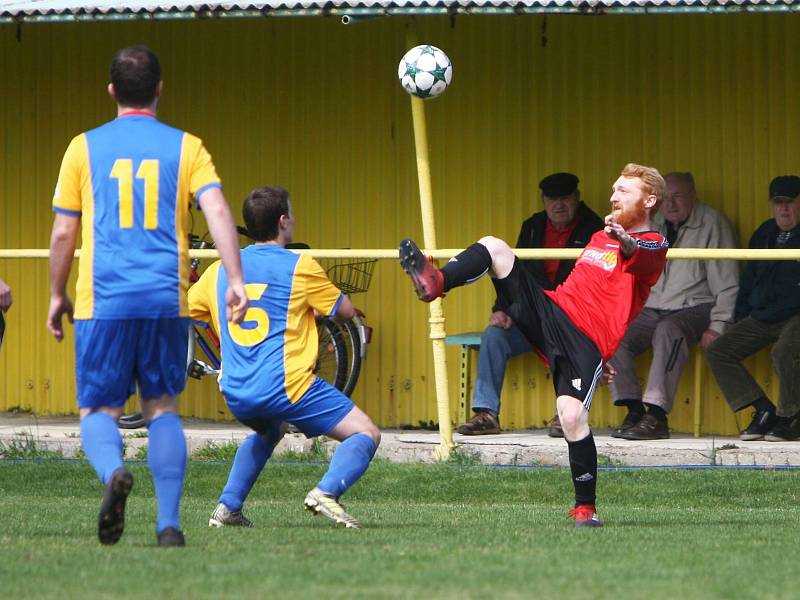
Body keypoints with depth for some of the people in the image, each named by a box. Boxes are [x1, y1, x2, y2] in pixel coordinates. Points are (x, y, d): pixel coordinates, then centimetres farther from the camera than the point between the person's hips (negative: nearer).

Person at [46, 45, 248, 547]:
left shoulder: (85, 148, 6)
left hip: (102, 302, -1)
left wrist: (58, 296, 18)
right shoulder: (184, 147, 6)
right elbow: (217, 210, -8)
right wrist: (236, 280, -11)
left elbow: (63, 233, 7)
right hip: (167, 300, 1)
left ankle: (113, 472, -27)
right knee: (163, 408, 13)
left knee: (98, 411, 6)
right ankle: (169, 523, 2)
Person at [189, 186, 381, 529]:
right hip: (286, 386, -6)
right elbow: (346, 312, 11)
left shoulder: (219, 271, 12)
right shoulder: (299, 267, -1)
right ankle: (327, 491, -27)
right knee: (366, 434, -1)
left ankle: (228, 507, 23)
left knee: (267, 433, 38)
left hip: (236, 395, 6)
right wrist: (313, 305, 31)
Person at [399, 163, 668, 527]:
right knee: (494, 248, -8)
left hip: (588, 341, -7)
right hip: (551, 310, 7)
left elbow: (639, 256, -26)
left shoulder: (652, 245, 1)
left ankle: (586, 508, -10)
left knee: (572, 416, -24)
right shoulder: (600, 239, 28)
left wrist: (624, 241, -50)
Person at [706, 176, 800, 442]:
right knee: (717, 351, -5)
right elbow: (749, 279, 26)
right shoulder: (764, 234, 19)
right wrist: (740, 319, 18)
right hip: (760, 318, 8)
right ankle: (764, 411, -7)